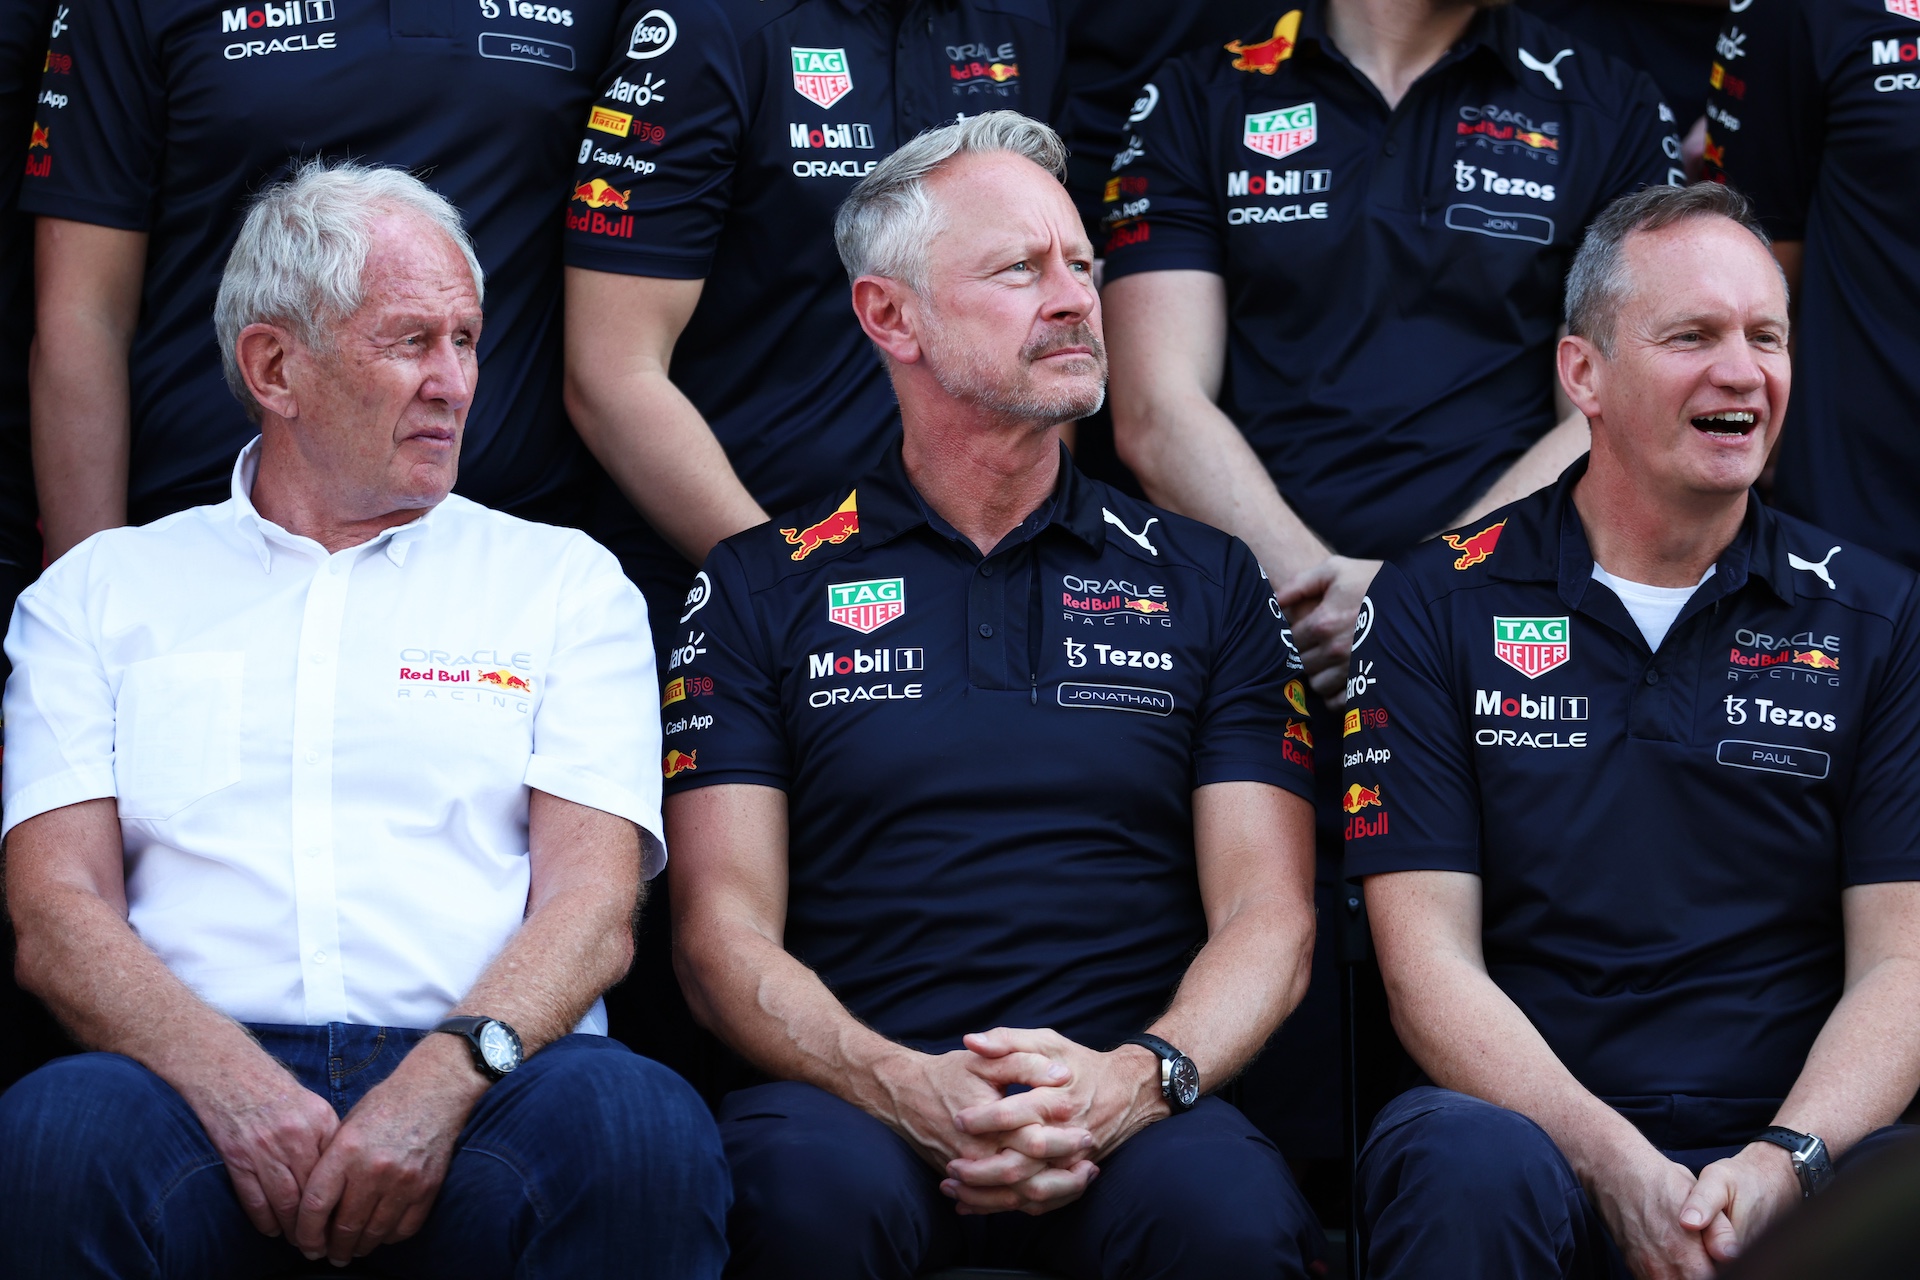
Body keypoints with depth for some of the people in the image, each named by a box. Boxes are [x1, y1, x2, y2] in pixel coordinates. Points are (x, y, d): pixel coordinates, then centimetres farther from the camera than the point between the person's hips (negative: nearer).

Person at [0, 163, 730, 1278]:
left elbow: (595, 902, 5)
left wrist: (447, 1076, -17)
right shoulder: (100, 592, 18)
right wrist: (233, 1083, -16)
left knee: (636, 1124, -34)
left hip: (481, 1083, 0)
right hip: (207, 1081, 0)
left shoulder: (566, 583, 18)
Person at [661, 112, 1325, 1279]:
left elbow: (1268, 918, 10)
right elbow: (724, 933, 6)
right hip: (859, 1102, 0)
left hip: (1125, 1114, 0)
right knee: (816, 1181, -36)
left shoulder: (1208, 583, 18)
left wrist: (1139, 1077, -13)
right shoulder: (762, 590, 14)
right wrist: (907, 1087, -15)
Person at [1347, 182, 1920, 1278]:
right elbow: (1429, 959, 0)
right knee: (1472, 1164, -36)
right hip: (1541, 1132, -1)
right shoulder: (1439, 605, 7)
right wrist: (1619, 1170, -16)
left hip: (1801, 1155, 1)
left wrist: (1784, 1164, -15)